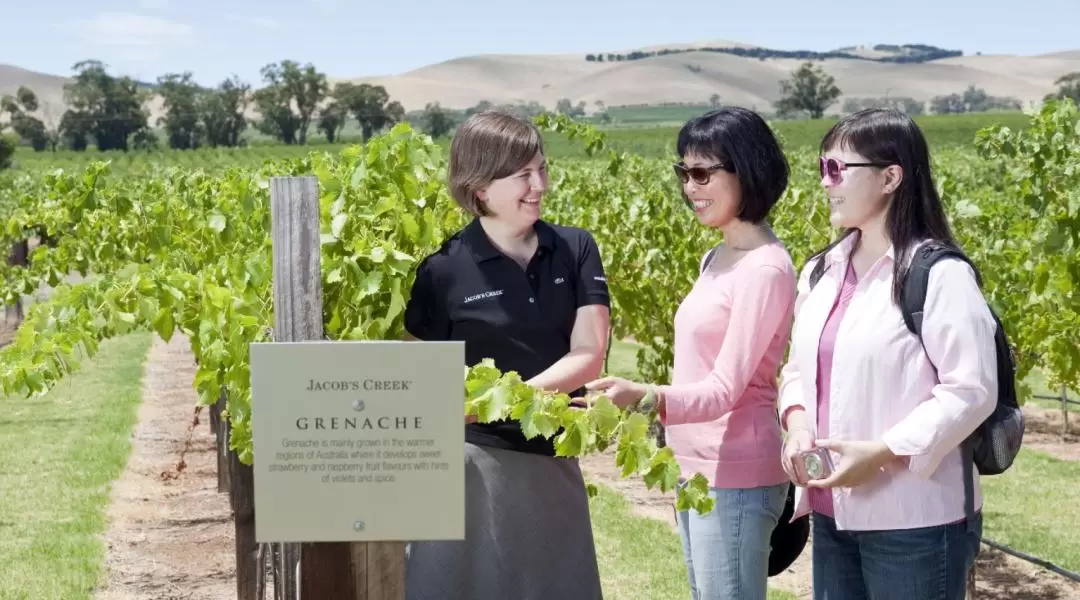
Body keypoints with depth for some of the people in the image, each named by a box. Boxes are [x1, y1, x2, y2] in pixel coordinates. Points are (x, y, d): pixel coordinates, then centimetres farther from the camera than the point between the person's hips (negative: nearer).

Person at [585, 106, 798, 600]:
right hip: (698, 472, 9)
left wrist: (644, 397, -37)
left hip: (735, 477, -9)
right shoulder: (717, 259, 11)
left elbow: (724, 389, -22)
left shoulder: (765, 268, -16)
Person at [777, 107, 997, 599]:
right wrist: (797, 423, -3)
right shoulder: (821, 271, 10)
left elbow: (972, 390, -15)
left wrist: (881, 453, -20)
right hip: (832, 514, 7)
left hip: (916, 521, -7)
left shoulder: (938, 275, -12)